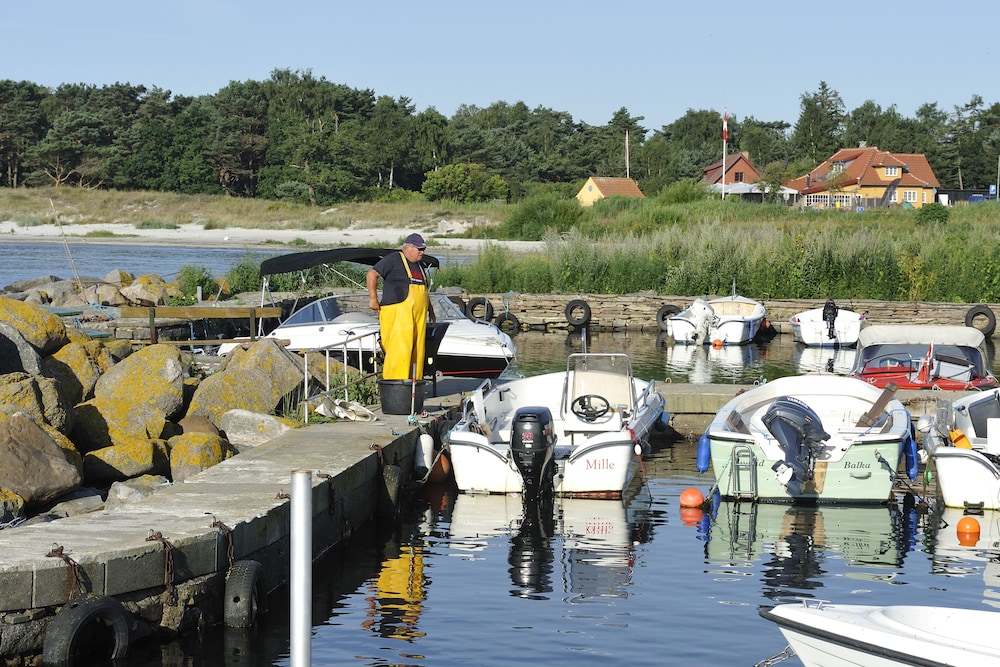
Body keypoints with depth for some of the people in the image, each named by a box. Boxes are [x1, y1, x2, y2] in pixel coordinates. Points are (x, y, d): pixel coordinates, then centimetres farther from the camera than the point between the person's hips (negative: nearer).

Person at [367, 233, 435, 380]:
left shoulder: (420, 265, 21)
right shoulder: (393, 260, -4)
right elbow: (372, 274, -8)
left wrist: (430, 309, 29)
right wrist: (373, 299, -11)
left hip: (419, 316, 8)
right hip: (397, 314, -8)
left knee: (417, 351, 5)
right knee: (399, 351, -14)